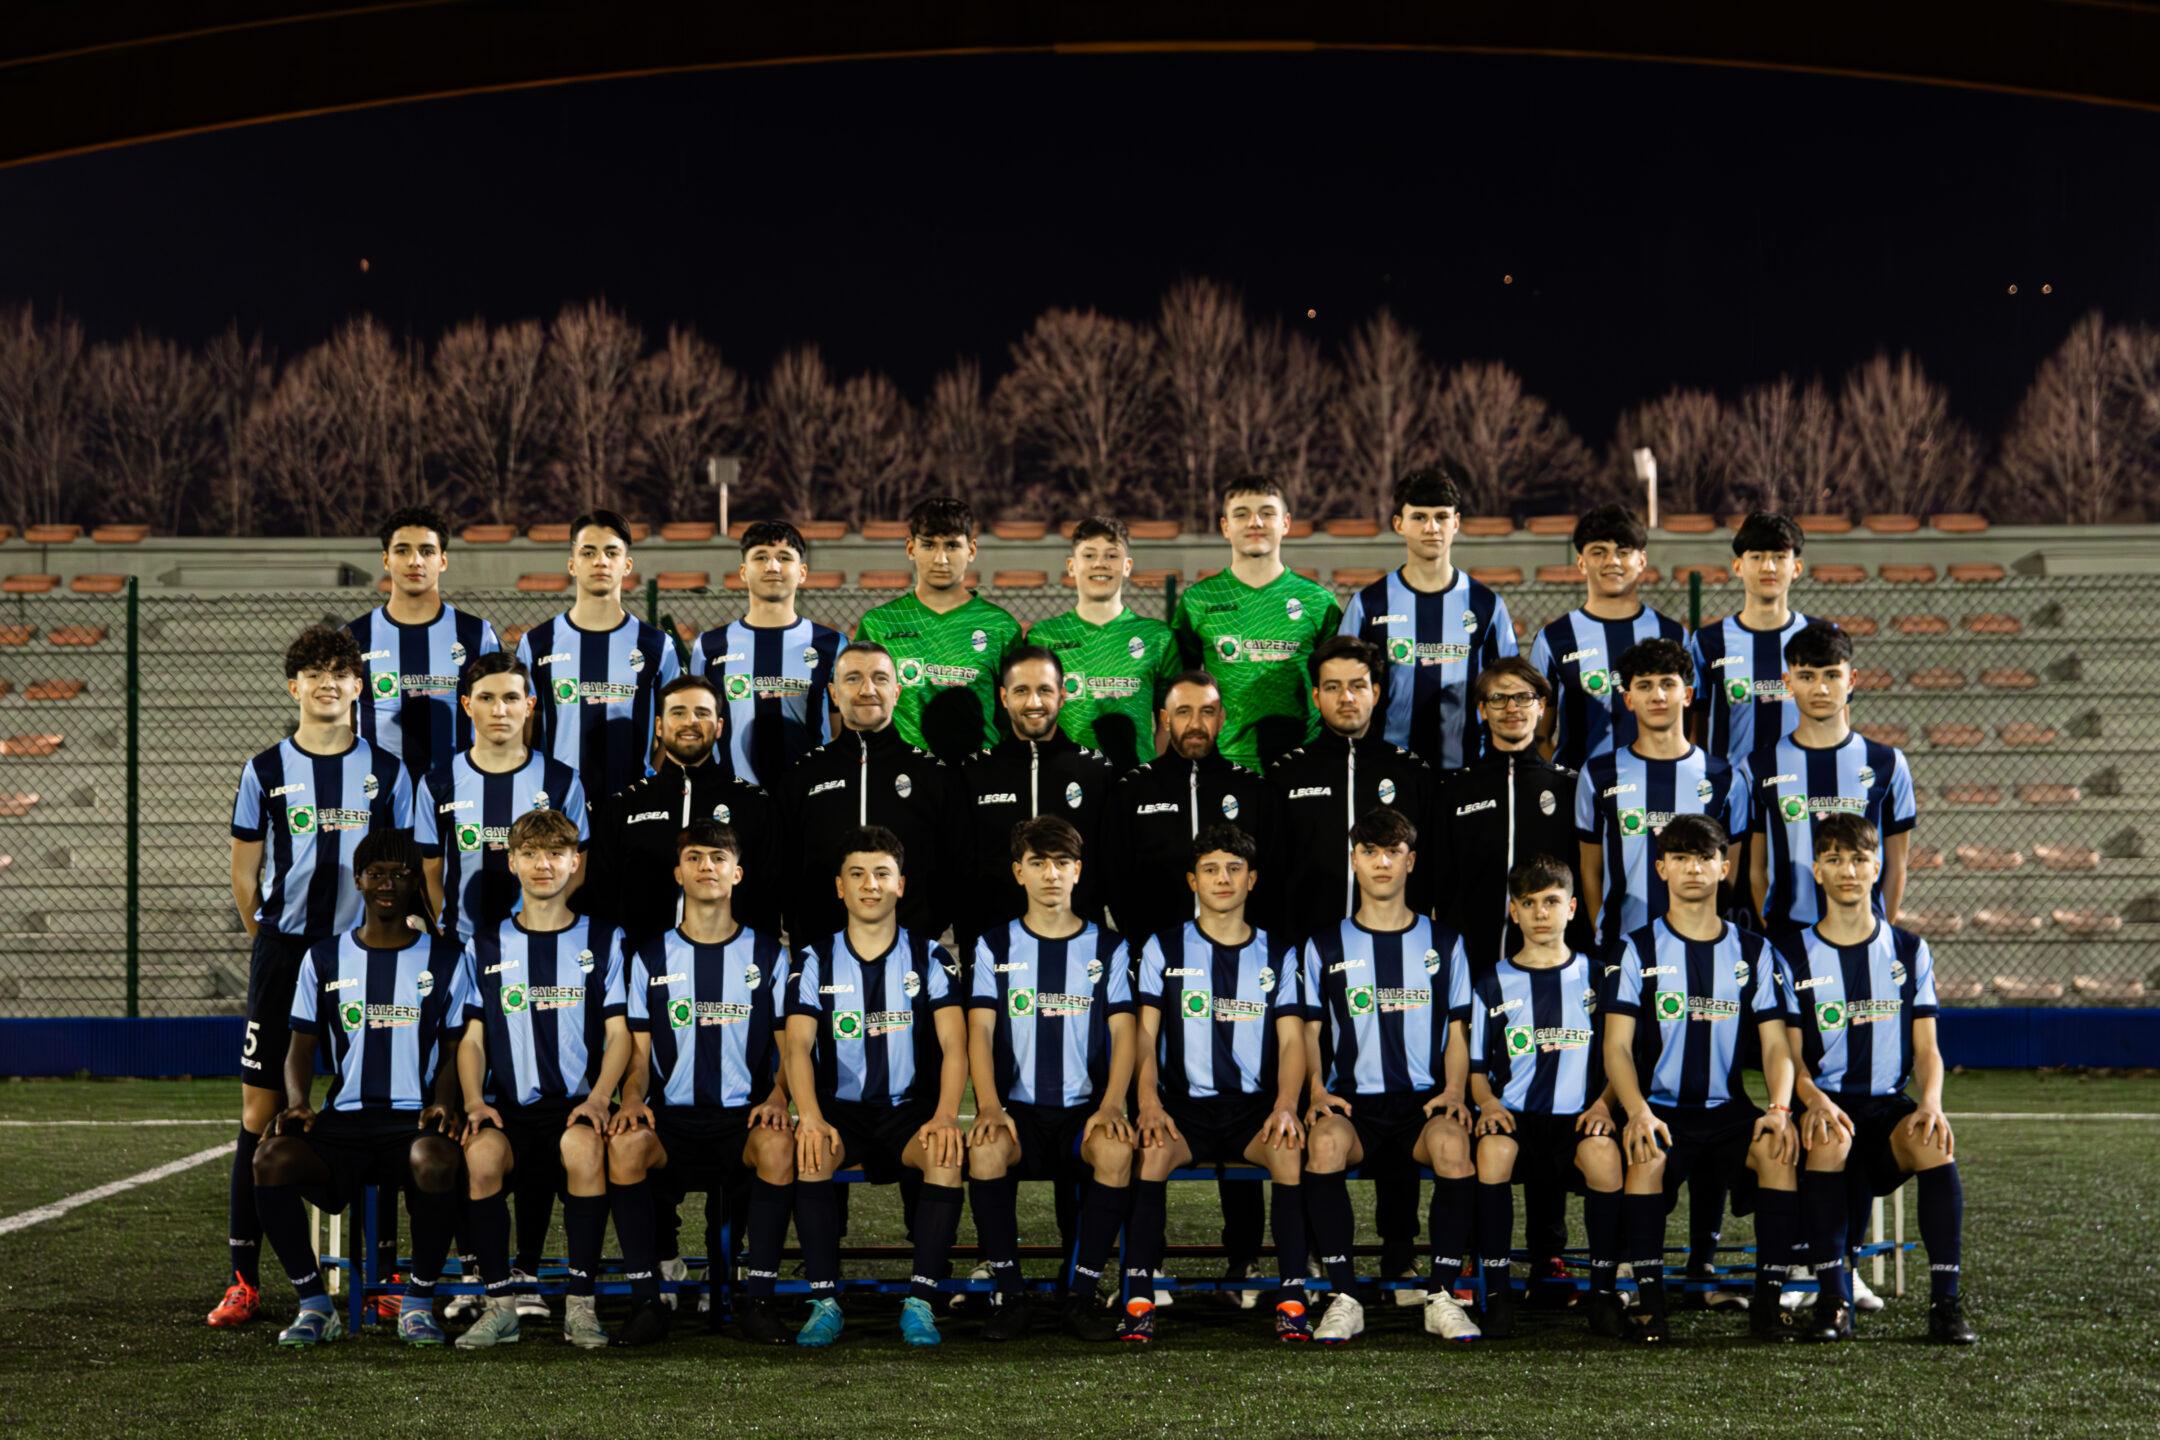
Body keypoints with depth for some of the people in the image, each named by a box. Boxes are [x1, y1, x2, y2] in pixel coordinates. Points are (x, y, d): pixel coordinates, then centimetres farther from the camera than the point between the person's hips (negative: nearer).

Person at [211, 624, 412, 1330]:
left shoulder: (387, 771, 6)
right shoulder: (265, 771, 5)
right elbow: (245, 875, 10)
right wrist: (270, 943, 8)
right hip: (284, 953, 0)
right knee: (261, 1107, -2)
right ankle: (243, 1278, 3)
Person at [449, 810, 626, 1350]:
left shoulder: (601, 942, 11)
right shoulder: (485, 948, 15)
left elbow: (617, 1033, 6)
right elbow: (472, 1038, 12)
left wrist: (598, 1099, -12)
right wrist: (474, 1102, -7)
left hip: (577, 1104, -1)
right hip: (509, 1105, 1)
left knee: (583, 1147, -36)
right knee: (481, 1153, -33)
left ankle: (580, 1305, -27)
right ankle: (500, 1304, -21)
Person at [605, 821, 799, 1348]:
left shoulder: (768, 954, 11)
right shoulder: (651, 955, 12)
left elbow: (789, 1044, 8)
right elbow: (639, 1051, 10)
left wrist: (777, 1096, -13)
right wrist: (633, 1099, -12)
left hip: (744, 1114, -1)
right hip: (671, 1117, 1)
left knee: (779, 1144, -36)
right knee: (624, 1145, -33)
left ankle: (760, 1300, -25)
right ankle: (646, 1301, -22)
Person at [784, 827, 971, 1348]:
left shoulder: (929, 957, 3)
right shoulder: (816, 959, 4)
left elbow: (954, 1045, -7)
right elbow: (798, 1046, -8)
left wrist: (945, 1115, -27)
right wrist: (811, 1118, -28)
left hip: (909, 1108, 0)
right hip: (840, 1108, 0)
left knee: (948, 1154, -33)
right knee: (808, 1154, -33)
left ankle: (920, 1301, -28)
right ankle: (825, 1301, -26)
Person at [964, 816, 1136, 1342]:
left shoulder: (1107, 948, 10)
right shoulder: (995, 946, 10)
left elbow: (1122, 1032, 2)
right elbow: (980, 1029, 0)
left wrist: (1111, 1105, -16)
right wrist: (989, 1105, -17)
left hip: (1086, 1107, 0)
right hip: (1018, 1107, 0)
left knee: (1117, 1151, -34)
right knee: (986, 1149, -34)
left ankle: (1082, 1294, -18)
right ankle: (1010, 1294, -18)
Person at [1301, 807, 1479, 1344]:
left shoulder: (1443, 945, 16)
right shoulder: (1327, 947, 14)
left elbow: (1456, 1033, 14)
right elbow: (1310, 1031, 12)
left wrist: (1454, 1090, -6)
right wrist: (1317, 1088, -8)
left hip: (1424, 1099, 0)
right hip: (1352, 1100, 0)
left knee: (1452, 1145, -36)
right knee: (1324, 1143, -36)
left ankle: (1442, 1296, -23)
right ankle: (1344, 1298, -27)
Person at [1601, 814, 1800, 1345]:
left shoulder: (1753, 952, 11)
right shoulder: (1636, 951, 3)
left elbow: (1775, 1043, 5)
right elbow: (1617, 1046, -5)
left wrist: (1779, 1108, -15)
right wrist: (1639, 1112, -24)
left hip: (1728, 1109, 2)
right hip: (1660, 1107, -2)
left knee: (1779, 1149, -29)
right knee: (1647, 1156, -34)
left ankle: (1768, 1300, -19)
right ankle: (1649, 1303, -25)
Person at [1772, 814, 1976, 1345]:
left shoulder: (1908, 951, 12)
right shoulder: (1793, 955, 6)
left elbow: (1926, 1048, 8)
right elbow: (1790, 1056, 0)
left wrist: (1931, 1102, -15)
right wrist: (1815, 1100, -22)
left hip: (1890, 1107, 1)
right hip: (1826, 1104, -1)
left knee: (1933, 1141, -32)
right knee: (1830, 1137, -37)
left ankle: (1945, 1301, -28)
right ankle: (1832, 1299, -30)